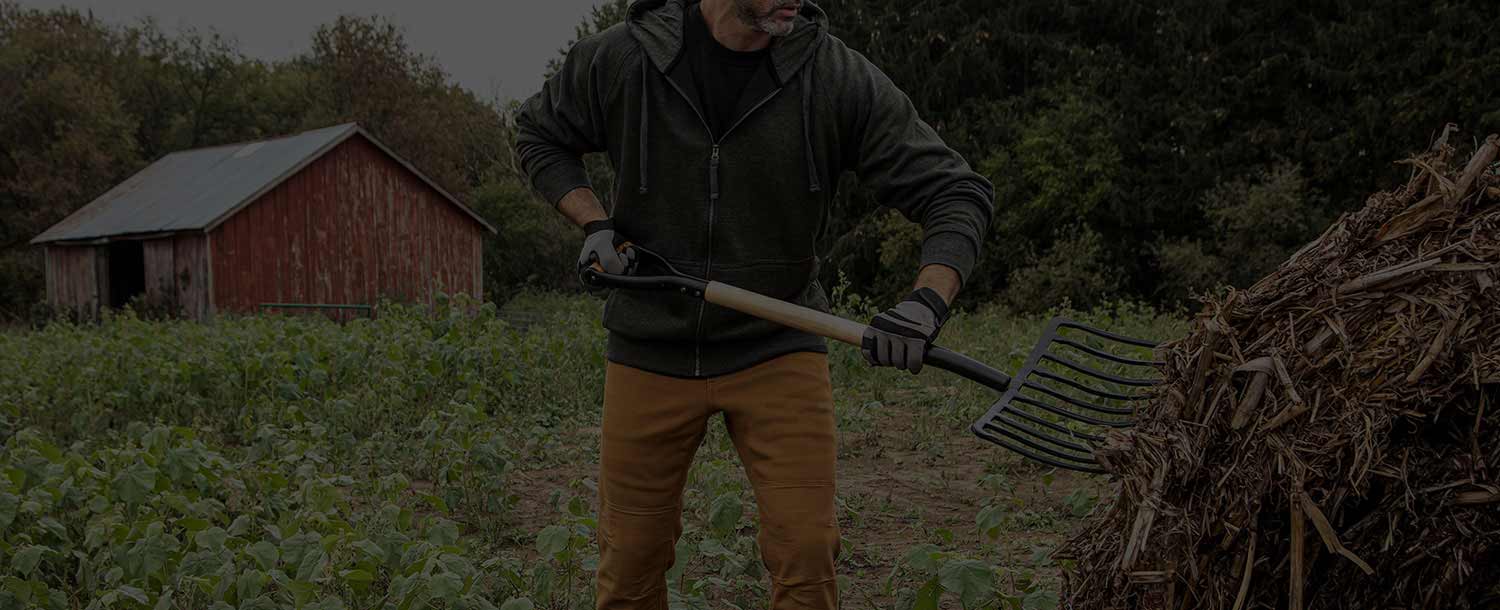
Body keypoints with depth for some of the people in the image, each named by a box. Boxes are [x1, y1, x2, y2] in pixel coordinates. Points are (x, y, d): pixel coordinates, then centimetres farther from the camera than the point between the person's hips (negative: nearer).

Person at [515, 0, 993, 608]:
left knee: (806, 551, -10)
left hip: (778, 347, -1)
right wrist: (595, 224, -4)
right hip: (650, 349, 1)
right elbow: (538, 134, 13)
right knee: (631, 560, 8)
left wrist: (927, 301, -28)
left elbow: (959, 192, -10)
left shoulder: (840, 78, -11)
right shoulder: (616, 60, -8)